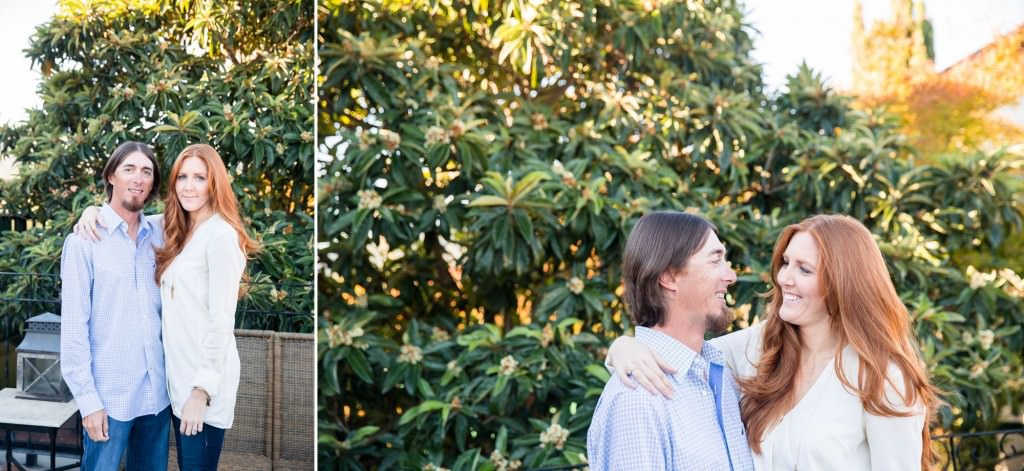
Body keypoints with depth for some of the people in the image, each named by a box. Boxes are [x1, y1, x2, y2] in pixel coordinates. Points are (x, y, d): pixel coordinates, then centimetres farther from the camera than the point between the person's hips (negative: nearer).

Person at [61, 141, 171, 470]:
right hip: (109, 395, -4)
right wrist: (87, 399, -12)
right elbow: (74, 325, -8)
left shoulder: (159, 236, 6)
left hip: (157, 392, 4)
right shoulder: (85, 240, -6)